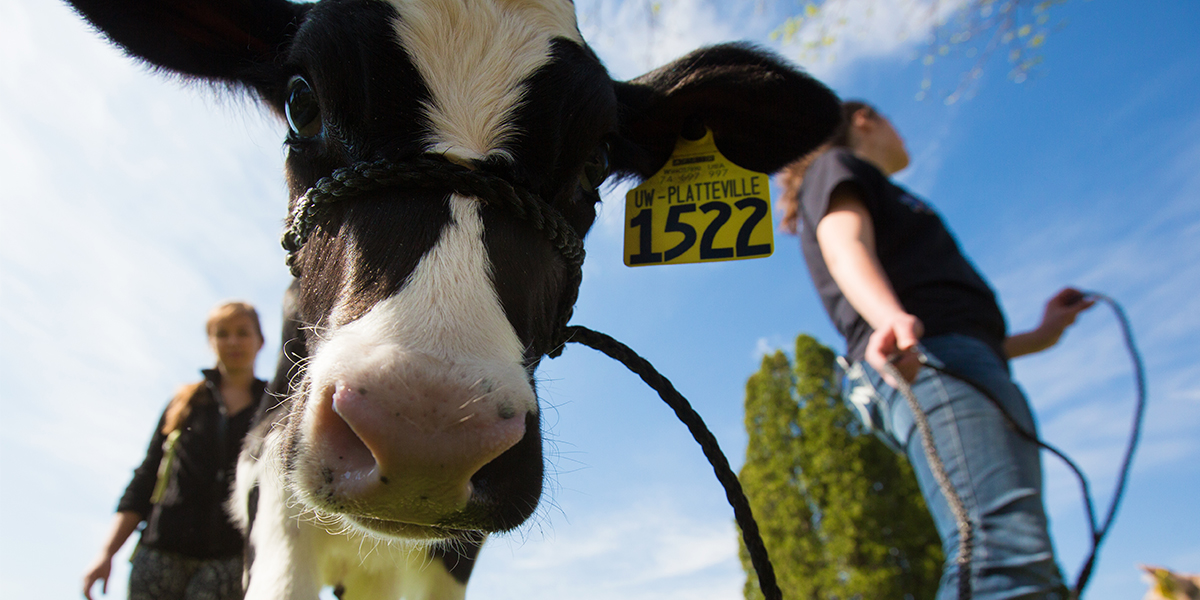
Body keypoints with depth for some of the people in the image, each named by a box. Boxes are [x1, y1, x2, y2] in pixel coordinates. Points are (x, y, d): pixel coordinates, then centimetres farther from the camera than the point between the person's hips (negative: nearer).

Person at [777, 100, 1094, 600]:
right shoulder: (835, 166, 15)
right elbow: (847, 248, -9)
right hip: (930, 357, -9)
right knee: (1008, 558, -27)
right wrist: (891, 316, -29)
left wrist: (1037, 336, 37)